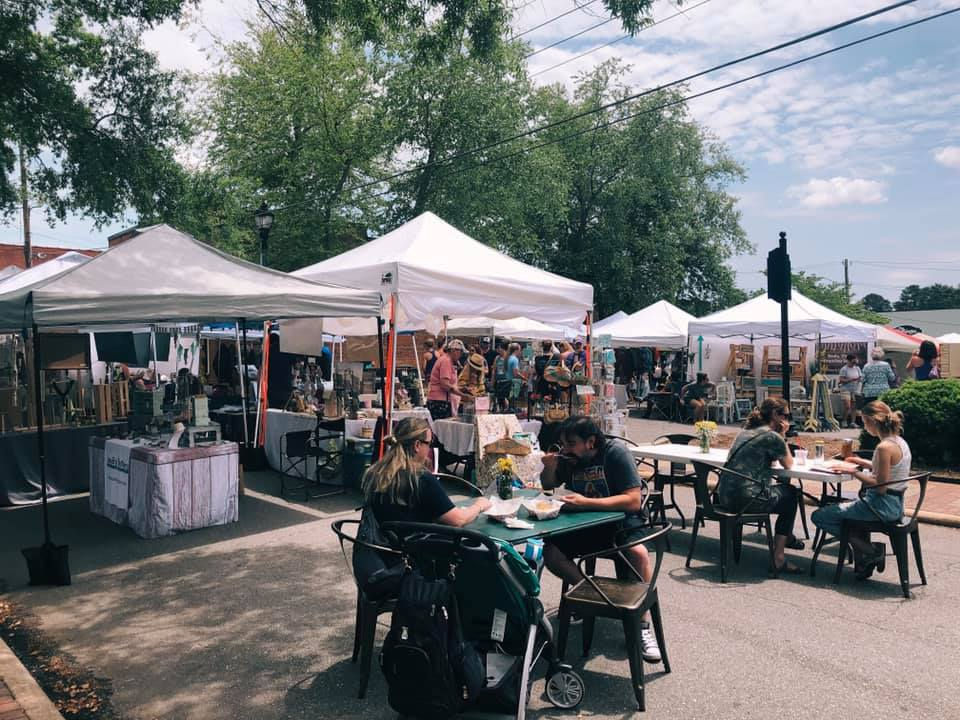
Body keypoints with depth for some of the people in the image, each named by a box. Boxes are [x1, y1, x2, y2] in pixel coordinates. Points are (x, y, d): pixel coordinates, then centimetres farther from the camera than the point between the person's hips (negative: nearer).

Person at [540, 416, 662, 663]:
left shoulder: (615, 452, -18)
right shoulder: (568, 456, -4)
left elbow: (634, 501, -24)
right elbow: (548, 486, 14)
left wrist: (586, 502, -31)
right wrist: (550, 467, -11)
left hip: (620, 520, -4)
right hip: (583, 524, 4)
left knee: (639, 552, -33)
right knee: (549, 551, -19)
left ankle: (643, 627, -16)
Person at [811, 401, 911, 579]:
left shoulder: (885, 447, -22)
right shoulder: (900, 442, 8)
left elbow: (881, 487, -23)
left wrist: (853, 472, -17)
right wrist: (863, 463, 17)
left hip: (882, 506, -10)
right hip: (894, 504, 10)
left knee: (819, 516, -6)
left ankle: (871, 551, -1)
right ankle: (864, 563, 27)